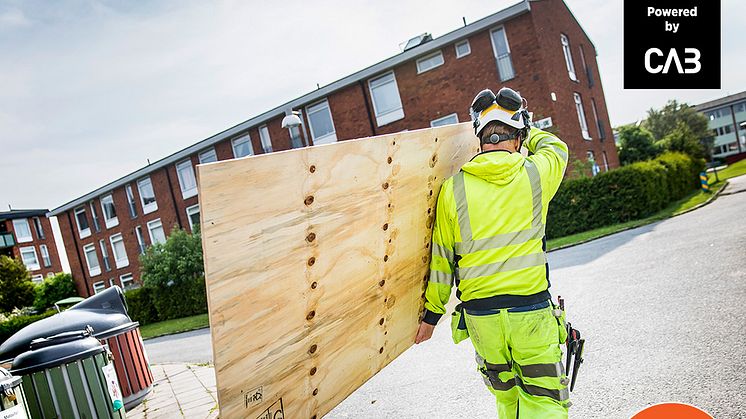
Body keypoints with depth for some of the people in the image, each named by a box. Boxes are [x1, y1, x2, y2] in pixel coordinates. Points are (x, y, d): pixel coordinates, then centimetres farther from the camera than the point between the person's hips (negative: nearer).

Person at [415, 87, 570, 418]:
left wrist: (432, 313, 12)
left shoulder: (453, 189, -4)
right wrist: (524, 131, 39)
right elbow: (555, 146, 21)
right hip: (532, 309, -1)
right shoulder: (535, 174, -4)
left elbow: (441, 259, 1)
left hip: (479, 314, 2)